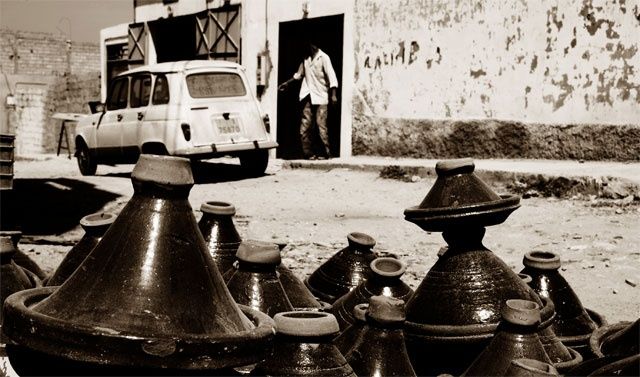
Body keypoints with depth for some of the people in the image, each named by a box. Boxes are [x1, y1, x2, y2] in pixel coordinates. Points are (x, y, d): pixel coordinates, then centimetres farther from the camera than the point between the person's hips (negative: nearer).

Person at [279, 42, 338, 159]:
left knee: (321, 125, -8)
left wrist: (333, 95, -18)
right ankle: (308, 153, 5)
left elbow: (331, 76, -10)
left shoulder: (323, 58, -6)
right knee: (305, 126, 0)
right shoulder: (306, 57, 12)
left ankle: (327, 153, -1)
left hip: (320, 96, -6)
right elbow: (300, 73, 26)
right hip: (307, 96, 6)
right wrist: (287, 83, 25)